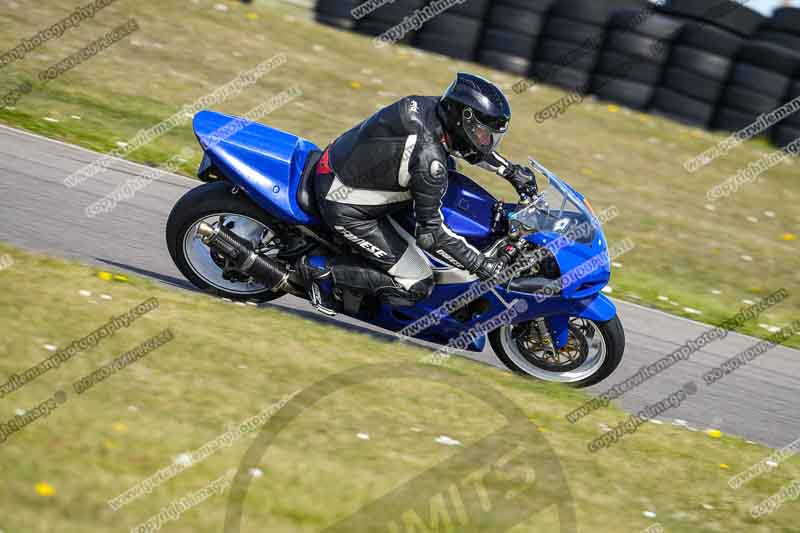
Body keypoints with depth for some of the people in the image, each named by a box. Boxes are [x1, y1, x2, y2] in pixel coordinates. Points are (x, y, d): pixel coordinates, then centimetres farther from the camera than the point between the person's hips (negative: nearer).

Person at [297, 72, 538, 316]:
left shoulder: (429, 105, -6)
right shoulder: (429, 159, -31)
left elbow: (465, 144, 18)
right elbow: (430, 234, -26)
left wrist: (511, 170, 15)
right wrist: (480, 265, -19)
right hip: (347, 210, -9)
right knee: (416, 286, -6)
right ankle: (321, 268, -2)